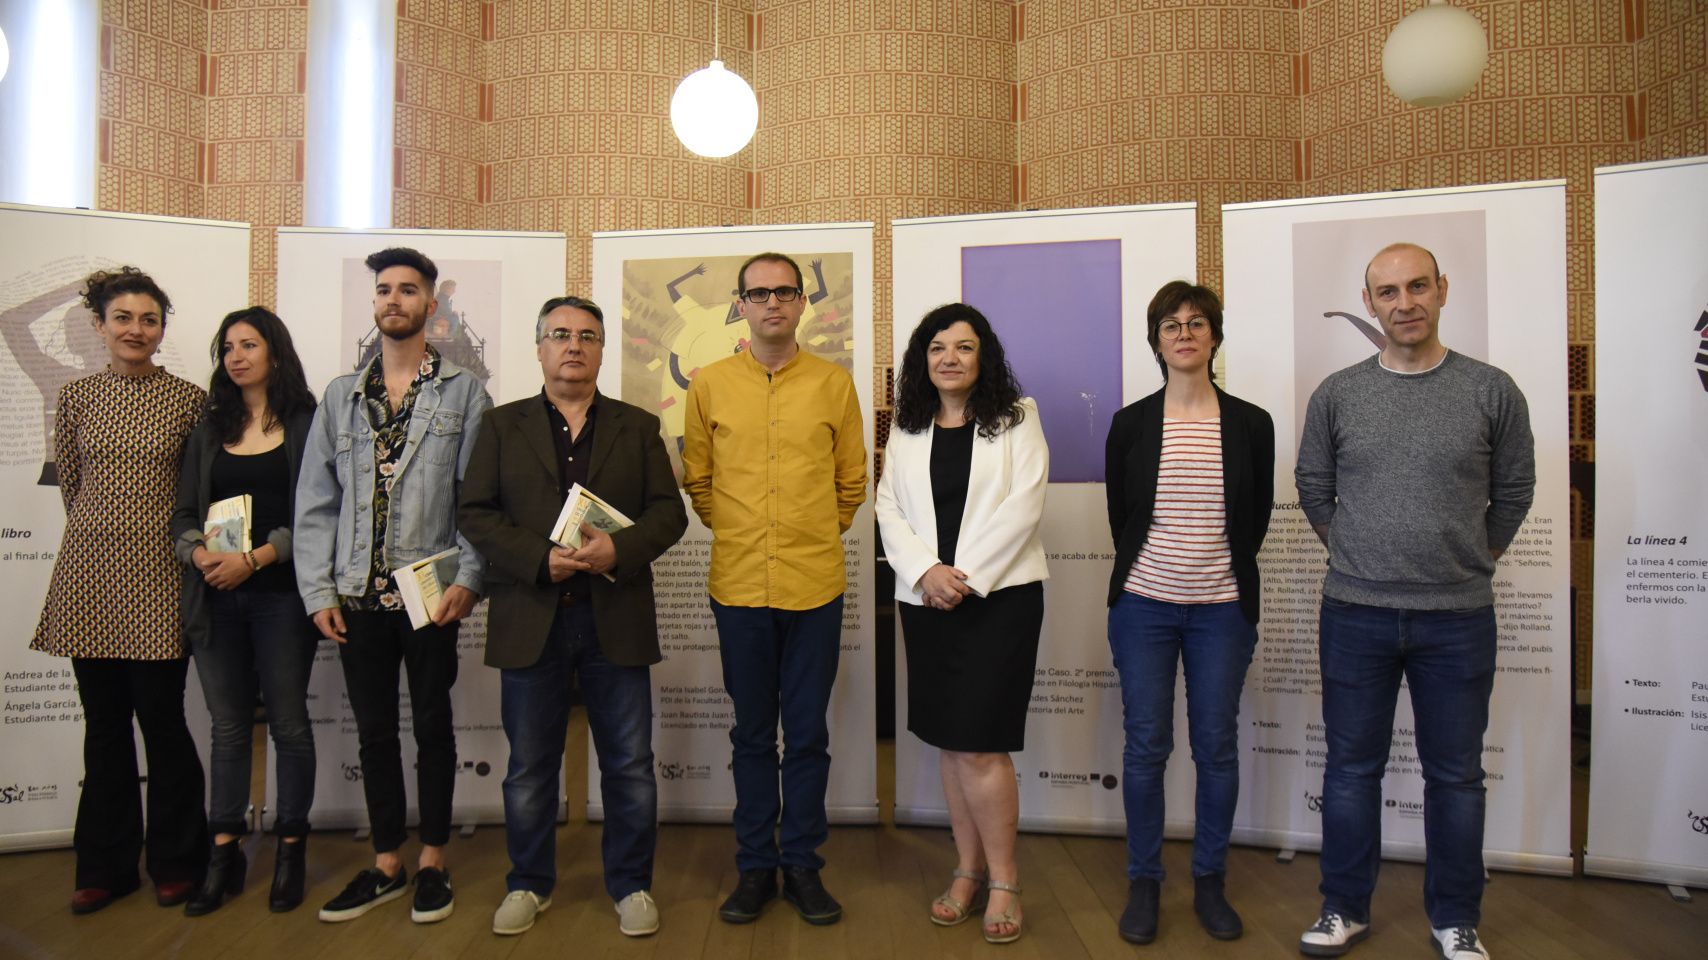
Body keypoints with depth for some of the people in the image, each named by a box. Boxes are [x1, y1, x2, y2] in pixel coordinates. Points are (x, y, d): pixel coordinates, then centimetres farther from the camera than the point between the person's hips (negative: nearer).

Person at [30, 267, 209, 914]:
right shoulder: (77, 397, 7)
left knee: (160, 718, 0)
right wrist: (98, 532, 14)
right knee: (104, 722, 10)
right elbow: (70, 483, 15)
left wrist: (192, 545, 4)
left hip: (157, 575, -3)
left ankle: (175, 863, 17)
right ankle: (107, 866, 24)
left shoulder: (188, 400, -1)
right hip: (90, 572, 3)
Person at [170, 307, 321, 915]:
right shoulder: (210, 429, 13)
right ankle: (224, 855, 20)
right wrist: (199, 553, -10)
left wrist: (253, 559, -17)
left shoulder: (306, 425, -1)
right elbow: (184, 512, 10)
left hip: (281, 596, -4)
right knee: (228, 727, 10)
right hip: (216, 599, 4)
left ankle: (290, 851, 17)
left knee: (289, 723, 4)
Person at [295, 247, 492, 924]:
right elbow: (315, 501, 8)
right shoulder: (341, 397, 11)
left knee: (433, 727, 8)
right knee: (374, 732, 12)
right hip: (359, 595, 4)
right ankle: (386, 864, 26)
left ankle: (432, 863, 21)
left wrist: (468, 579, -13)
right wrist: (319, 592, 1)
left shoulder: (464, 393, 1)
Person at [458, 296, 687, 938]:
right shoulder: (503, 426, 9)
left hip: (617, 620, 0)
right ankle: (530, 884, 29)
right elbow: (475, 513, 1)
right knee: (529, 767, 11)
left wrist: (619, 549, -15)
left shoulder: (639, 427, 10)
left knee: (630, 765, 6)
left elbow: (668, 512, 3)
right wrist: (540, 560, -13)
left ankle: (631, 884, 23)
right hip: (531, 620, 0)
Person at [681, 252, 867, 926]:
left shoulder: (834, 384, 3)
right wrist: (738, 534, 10)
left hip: (815, 586, 0)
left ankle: (803, 864, 23)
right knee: (752, 735, 11)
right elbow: (697, 481, 12)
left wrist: (814, 538, 10)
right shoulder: (709, 384, 4)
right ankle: (755, 865, 25)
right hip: (739, 585, 1)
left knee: (808, 735, 8)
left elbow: (852, 481, 11)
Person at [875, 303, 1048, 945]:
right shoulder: (906, 430, 12)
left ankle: (1003, 878, 12)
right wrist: (927, 571, -11)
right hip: (926, 601, 4)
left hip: (1001, 596, -4)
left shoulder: (1016, 419, 2)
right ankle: (969, 871, 24)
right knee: (949, 743, 10)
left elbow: (1023, 505, -8)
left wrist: (966, 575, -14)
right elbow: (889, 508, 6)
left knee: (979, 745, -7)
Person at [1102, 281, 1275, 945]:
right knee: (1145, 746, 4)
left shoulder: (1251, 424, 2)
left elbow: (1256, 520, 10)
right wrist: (1145, 570, 9)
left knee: (1217, 746, 7)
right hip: (1143, 607, 0)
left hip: (1222, 610, 1)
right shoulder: (1131, 424, 1)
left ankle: (1210, 882, 24)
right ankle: (1143, 883, 19)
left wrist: (1227, 577, 11)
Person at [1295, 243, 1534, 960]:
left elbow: (1513, 492, 10)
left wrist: (1466, 563, 12)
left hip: (1459, 618, 0)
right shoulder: (1337, 394, 1)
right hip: (1355, 613, 1)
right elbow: (1313, 489, 12)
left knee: (1455, 774, 11)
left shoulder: (1492, 391, -1)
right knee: (1352, 767, 10)